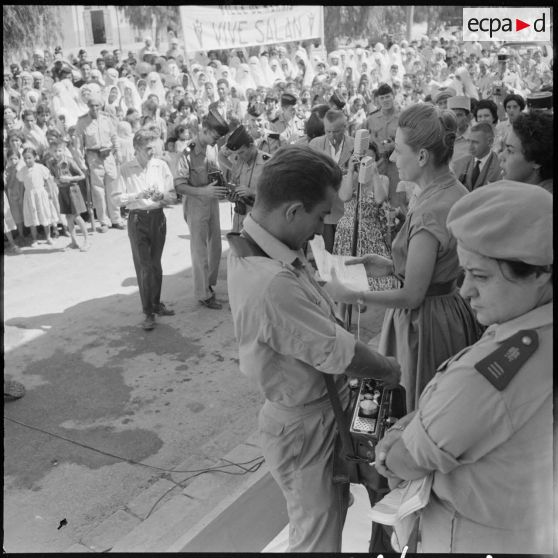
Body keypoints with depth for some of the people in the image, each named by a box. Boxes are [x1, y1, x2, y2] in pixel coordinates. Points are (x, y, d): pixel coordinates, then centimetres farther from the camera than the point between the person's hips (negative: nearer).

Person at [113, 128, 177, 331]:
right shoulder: (126, 169, -5)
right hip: (137, 219, -2)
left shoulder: (161, 166, 1)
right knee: (143, 267, -2)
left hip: (158, 217, 3)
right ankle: (148, 312, 5)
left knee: (156, 265, 13)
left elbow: (173, 196, 2)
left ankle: (156, 304, 29)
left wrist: (162, 196, -19)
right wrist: (139, 195, -20)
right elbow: (117, 198, -8)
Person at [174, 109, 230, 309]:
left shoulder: (213, 148, 1)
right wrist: (204, 191, -33)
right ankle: (203, 294, 16)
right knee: (200, 251, 4)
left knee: (215, 247, 15)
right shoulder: (188, 154, -19)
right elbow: (179, 186, -21)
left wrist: (222, 184, -4)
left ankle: (210, 283, 34)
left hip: (212, 203, 7)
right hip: (196, 205, -6)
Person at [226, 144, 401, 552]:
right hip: (305, 425, -9)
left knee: (335, 510, 31)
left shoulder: (256, 246, -7)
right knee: (319, 538, 16)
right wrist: (390, 370, -9)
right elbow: (342, 354, -25)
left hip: (321, 408, 9)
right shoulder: (272, 285, -38)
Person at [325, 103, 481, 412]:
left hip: (422, 322, -9)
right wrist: (391, 266, 8)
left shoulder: (429, 213, -26)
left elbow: (412, 295, -20)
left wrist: (354, 296, -13)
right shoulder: (457, 192, 1)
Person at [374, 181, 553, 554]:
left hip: (479, 539, -7)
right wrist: (410, 423, -9)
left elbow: (407, 464, -21)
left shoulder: (487, 375, -36)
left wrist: (389, 456, -2)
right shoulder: (537, 326, -11)